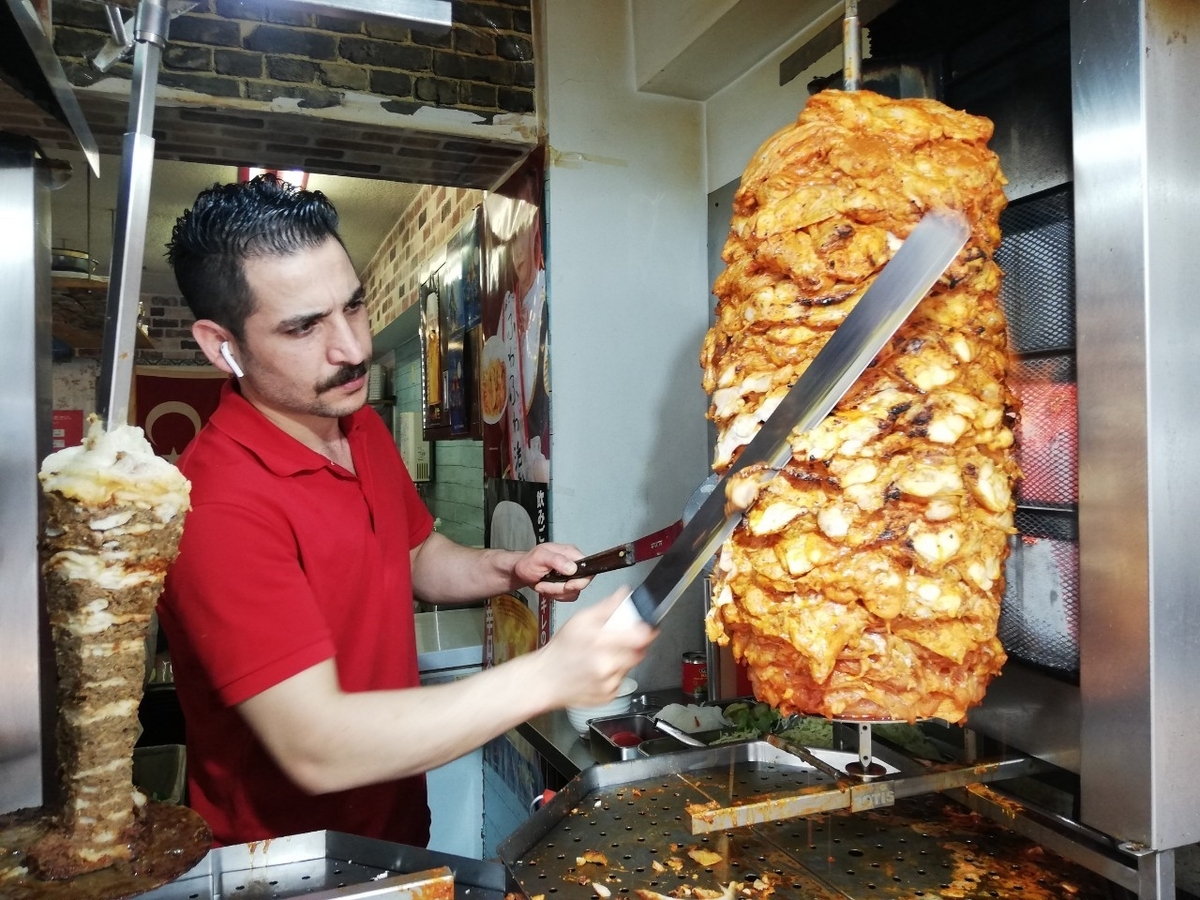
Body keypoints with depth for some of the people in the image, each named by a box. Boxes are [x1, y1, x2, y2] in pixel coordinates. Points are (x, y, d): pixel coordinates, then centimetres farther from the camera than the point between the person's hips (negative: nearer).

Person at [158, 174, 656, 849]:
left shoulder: (365, 428, -2)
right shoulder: (221, 508, -29)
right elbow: (316, 748, -32)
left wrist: (510, 569, -8)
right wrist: (545, 677, -37)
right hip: (288, 859, -7)